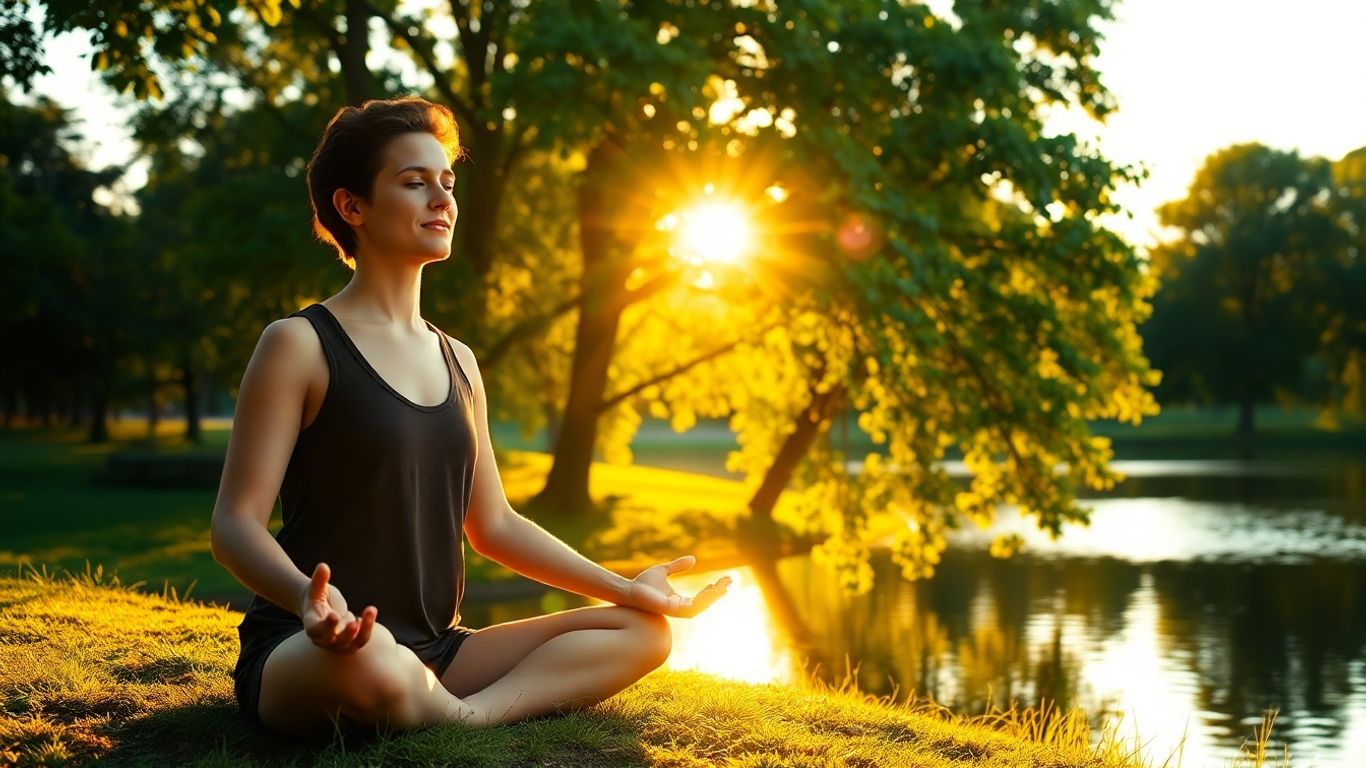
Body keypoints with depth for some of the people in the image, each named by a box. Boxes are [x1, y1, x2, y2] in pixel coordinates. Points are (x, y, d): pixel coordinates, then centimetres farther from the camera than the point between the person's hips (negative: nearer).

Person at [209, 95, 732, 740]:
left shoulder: (456, 362, 16)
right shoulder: (300, 344, -5)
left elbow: (493, 527, 20)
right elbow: (235, 523, -12)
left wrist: (624, 587, 10)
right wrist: (308, 596, -33)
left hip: (434, 654, 8)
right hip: (306, 654, -7)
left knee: (643, 629, -4)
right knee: (371, 662, -43)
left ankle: (477, 712, -24)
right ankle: (460, 721, -12)